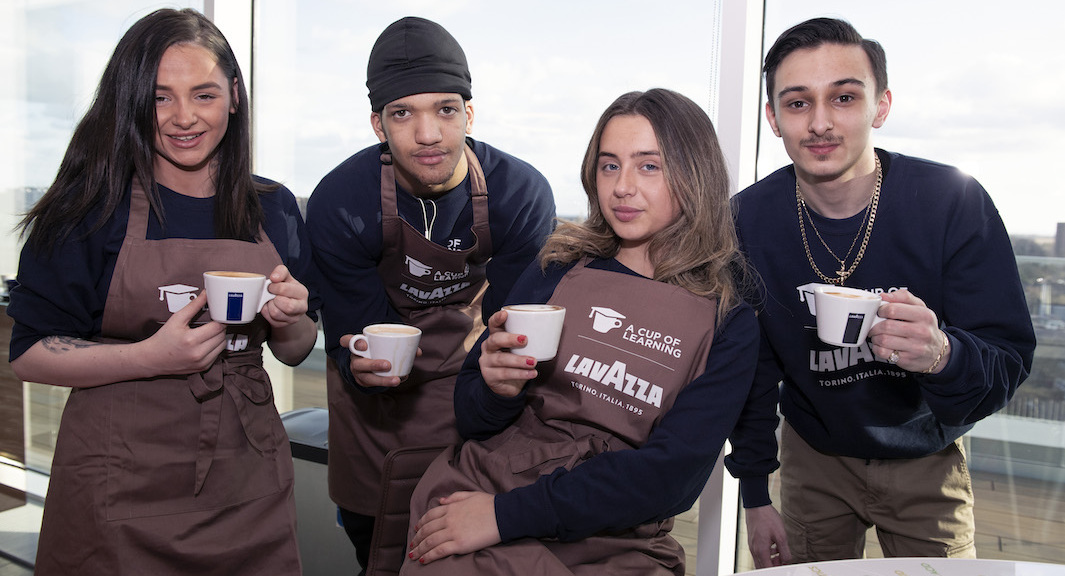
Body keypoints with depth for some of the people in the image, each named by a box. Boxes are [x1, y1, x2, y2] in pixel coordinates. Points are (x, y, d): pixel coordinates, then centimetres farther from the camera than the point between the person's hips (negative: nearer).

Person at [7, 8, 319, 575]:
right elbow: (28, 353, -8)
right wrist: (153, 356, -21)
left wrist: (290, 320, -10)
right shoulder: (95, 205, -7)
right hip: (123, 482, -3)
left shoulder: (273, 209, 4)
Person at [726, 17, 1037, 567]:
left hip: (926, 460, -1)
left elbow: (1010, 360, -18)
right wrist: (755, 494, -5)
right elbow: (750, 366, -6)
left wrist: (942, 356, -42)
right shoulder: (750, 219, -16)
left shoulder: (955, 201, -22)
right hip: (814, 456, 1)